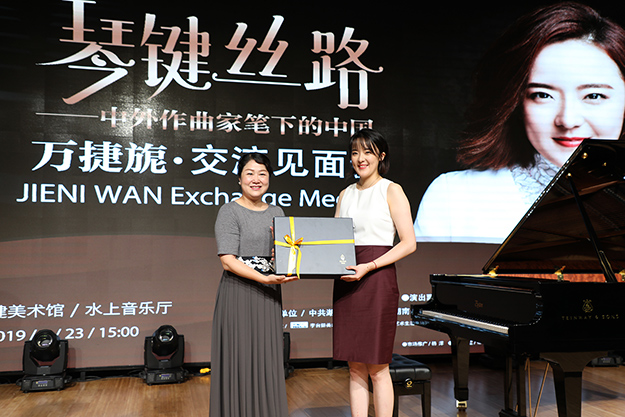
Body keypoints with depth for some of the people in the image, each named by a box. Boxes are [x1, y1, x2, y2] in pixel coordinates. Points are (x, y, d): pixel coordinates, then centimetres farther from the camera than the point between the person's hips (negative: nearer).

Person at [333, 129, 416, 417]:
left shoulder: (391, 191, -2)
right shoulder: (345, 195, 15)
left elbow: (408, 243, -8)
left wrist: (369, 266, -17)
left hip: (377, 280, -5)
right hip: (347, 282, 6)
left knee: (377, 368, -1)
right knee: (355, 367, 9)